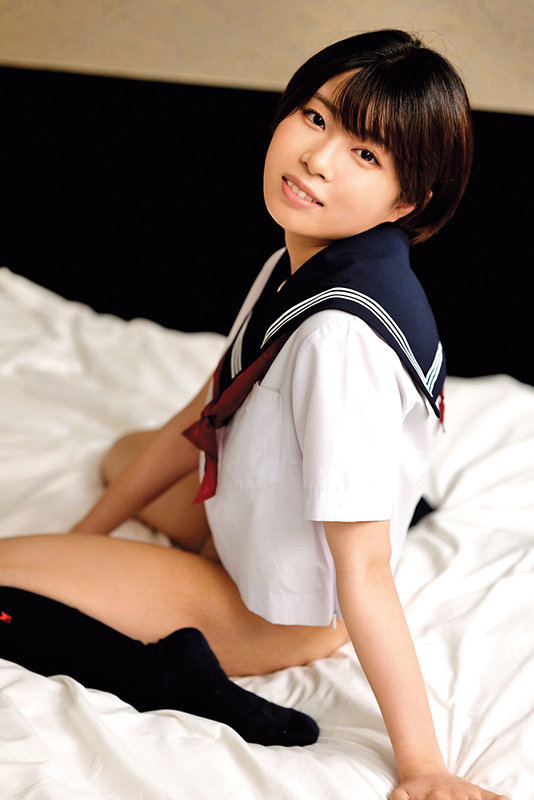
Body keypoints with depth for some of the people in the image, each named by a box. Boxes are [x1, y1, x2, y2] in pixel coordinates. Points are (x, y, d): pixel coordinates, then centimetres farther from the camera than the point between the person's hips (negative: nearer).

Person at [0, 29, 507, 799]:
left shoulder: (344, 335, -35)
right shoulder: (293, 268, -6)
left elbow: (364, 573, -33)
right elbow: (200, 420, 6)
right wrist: (85, 535, 9)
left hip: (281, 612, -9)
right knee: (124, 451, 33)